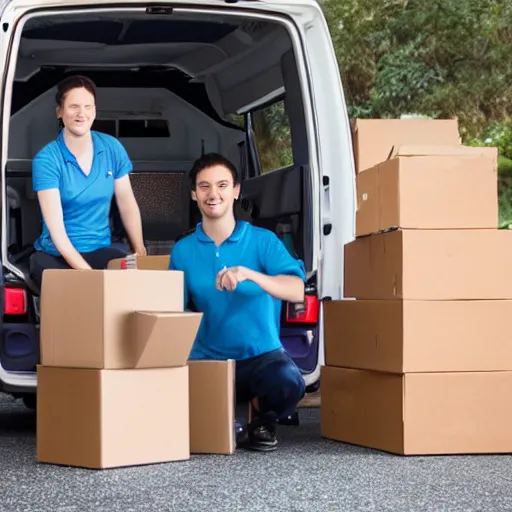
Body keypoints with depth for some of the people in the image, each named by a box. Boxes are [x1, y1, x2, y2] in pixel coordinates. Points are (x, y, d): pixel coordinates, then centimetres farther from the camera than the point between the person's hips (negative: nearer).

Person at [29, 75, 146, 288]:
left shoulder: (112, 148, 2)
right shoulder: (46, 160, -12)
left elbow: (127, 205, 10)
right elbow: (56, 228, -18)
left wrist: (140, 252, 0)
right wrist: (87, 272, -27)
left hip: (103, 249, 4)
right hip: (56, 254, -4)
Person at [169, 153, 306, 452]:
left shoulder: (262, 241, -3)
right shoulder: (183, 251, 6)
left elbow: (297, 292, -17)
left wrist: (250, 275, -32)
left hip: (262, 355, -2)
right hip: (207, 360, 2)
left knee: (288, 383, -36)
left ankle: (264, 420, 3)